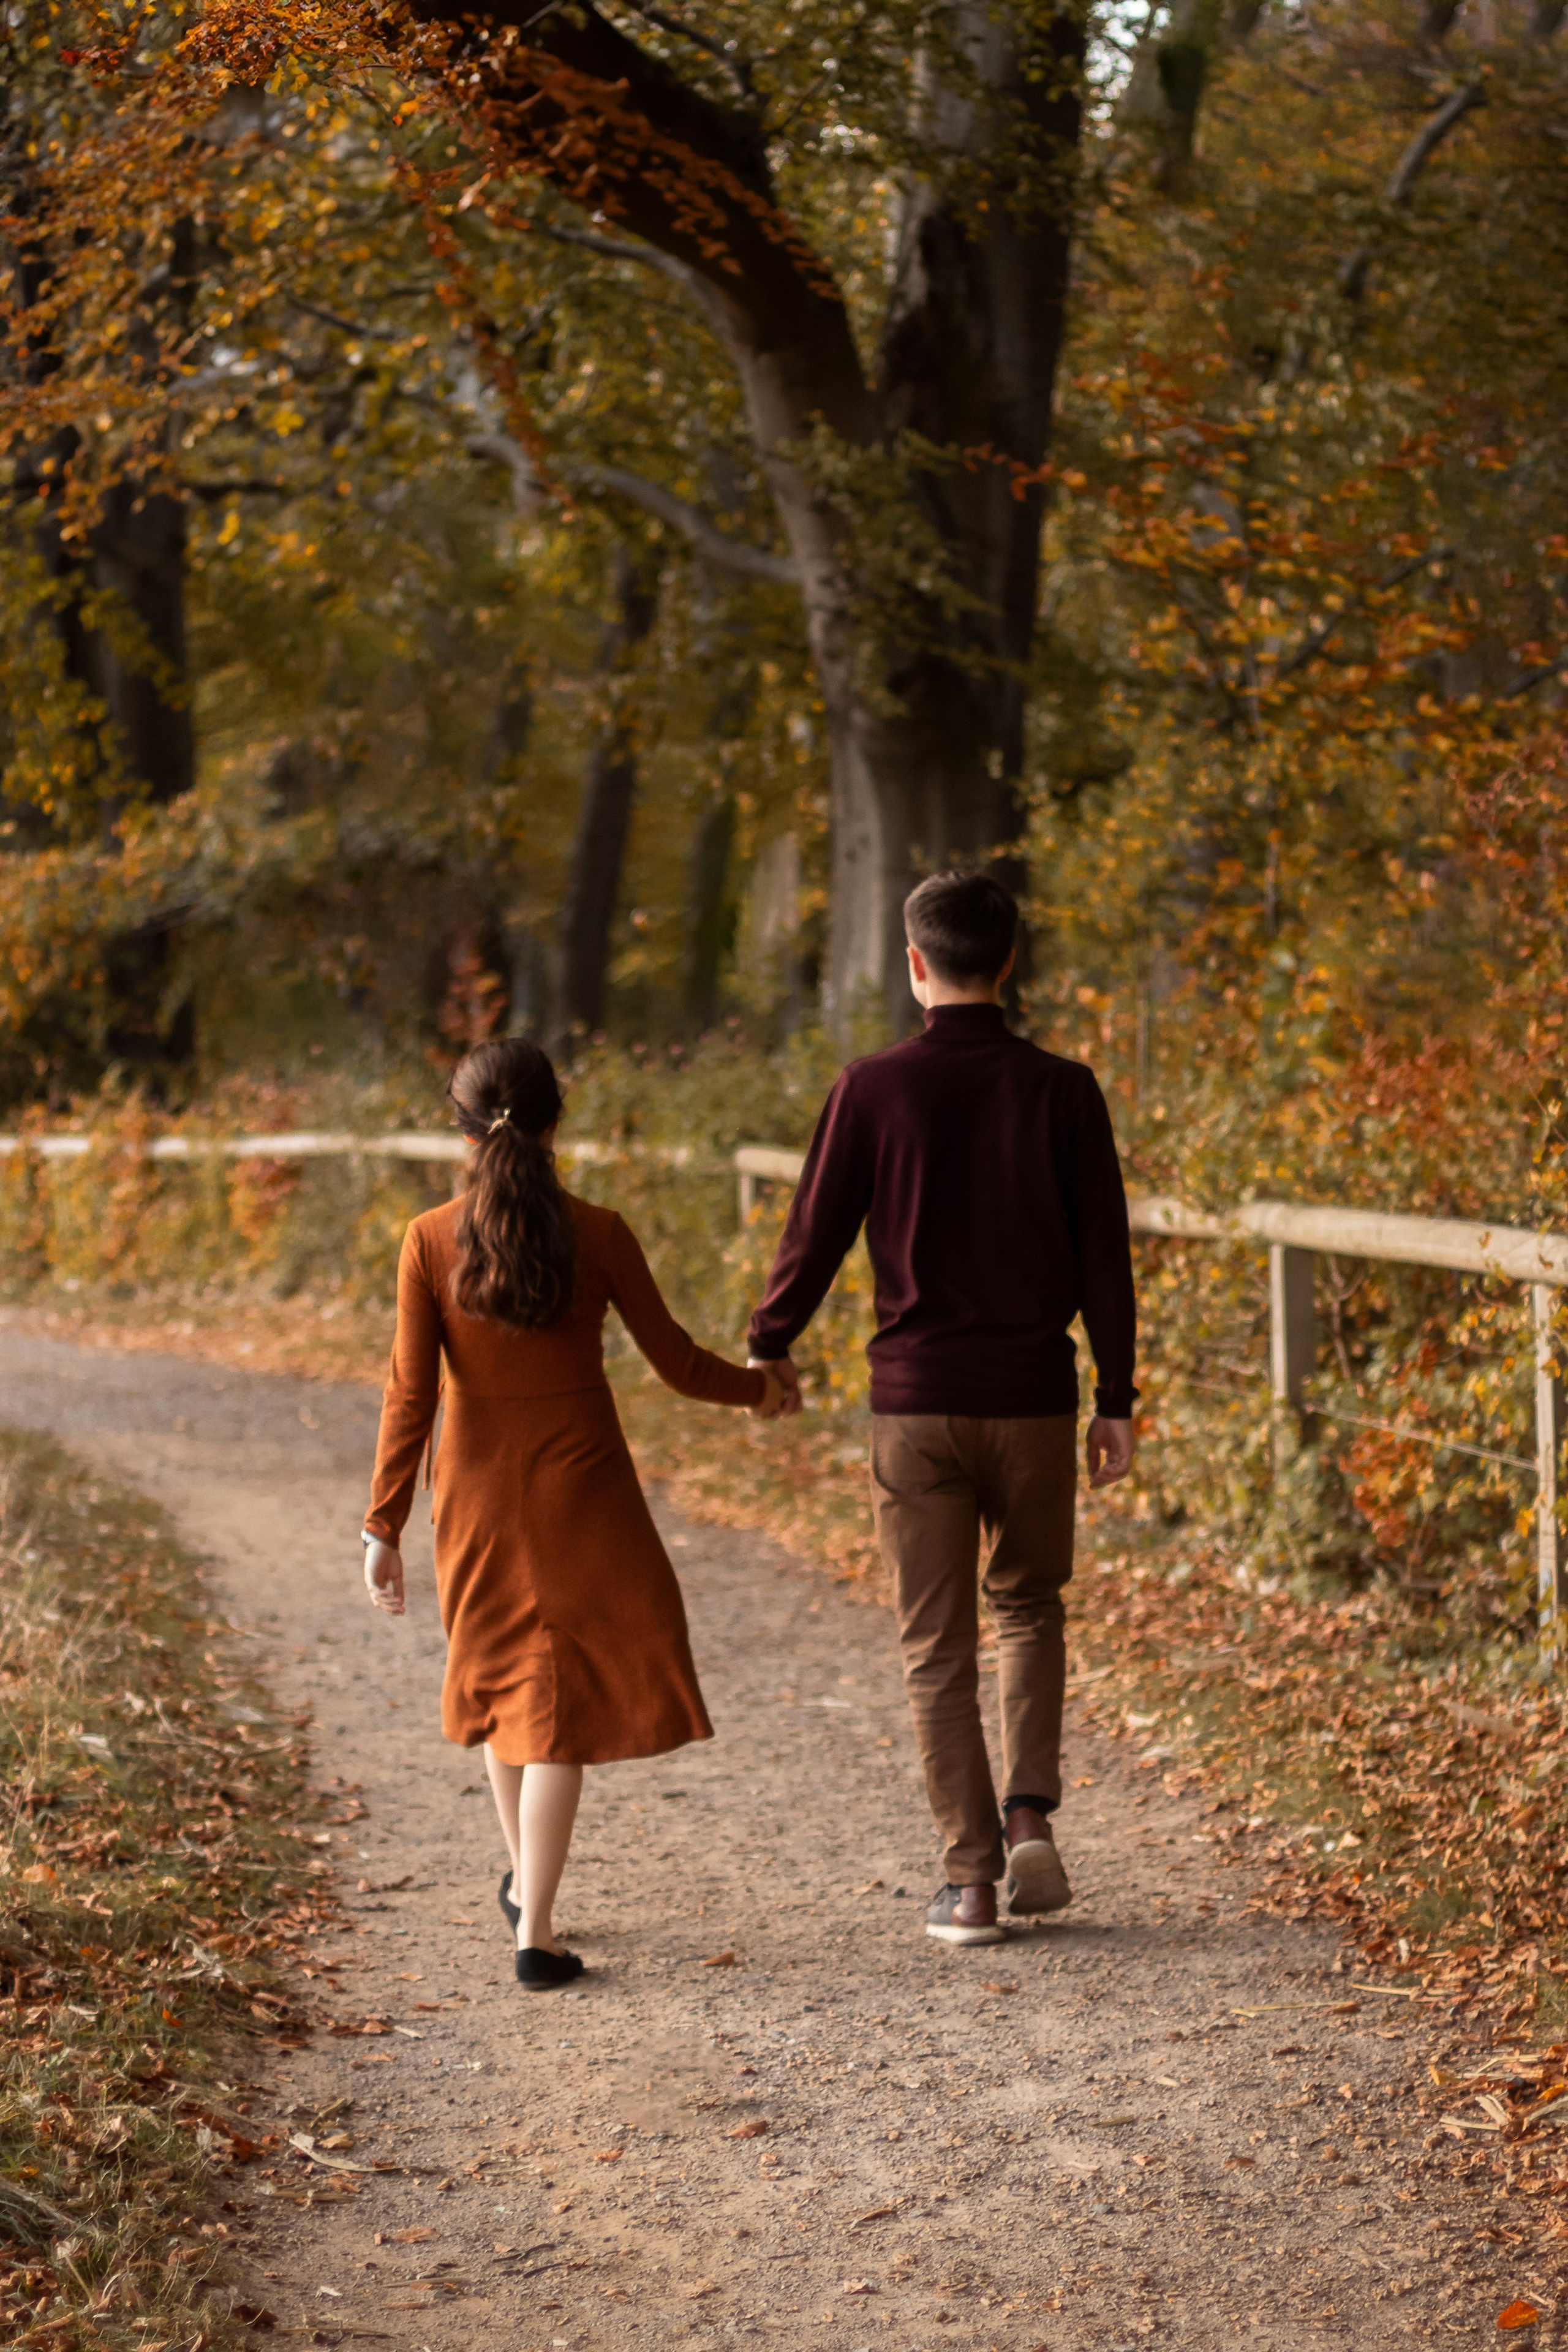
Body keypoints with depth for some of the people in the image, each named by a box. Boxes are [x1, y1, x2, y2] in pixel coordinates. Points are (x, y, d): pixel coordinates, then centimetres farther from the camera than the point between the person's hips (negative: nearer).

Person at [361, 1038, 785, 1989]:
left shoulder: (431, 1242, -8)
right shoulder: (597, 1235, -10)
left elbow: (411, 1394, -10)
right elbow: (677, 1363, -3)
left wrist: (385, 1526, -5)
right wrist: (760, 1388, 17)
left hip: (478, 1493, 2)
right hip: (581, 1491, -2)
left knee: (506, 1676, 23)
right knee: (561, 1701, 4)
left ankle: (526, 1880, 41)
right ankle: (536, 1928, -2)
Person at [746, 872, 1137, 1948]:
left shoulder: (874, 1090, -7)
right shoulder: (1062, 1092, -3)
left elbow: (816, 1234, -2)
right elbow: (1105, 1256, -1)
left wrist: (771, 1344, 16)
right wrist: (1117, 1402, 7)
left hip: (916, 1403, -1)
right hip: (1034, 1401, 1)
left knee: (938, 1648, 7)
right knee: (1029, 1606, 23)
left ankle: (971, 1879, 5)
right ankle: (1031, 1817, 6)